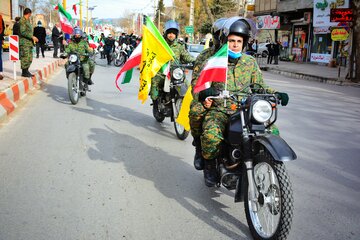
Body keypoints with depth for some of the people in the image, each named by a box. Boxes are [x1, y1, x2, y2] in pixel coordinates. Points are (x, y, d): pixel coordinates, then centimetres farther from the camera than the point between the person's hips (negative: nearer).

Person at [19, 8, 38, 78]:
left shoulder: (27, 20, 19)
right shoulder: (22, 21, -11)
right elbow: (23, 32, -18)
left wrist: (33, 38, 17)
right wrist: (32, 37, -18)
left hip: (29, 42, 10)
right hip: (24, 42, -10)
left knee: (29, 58, 10)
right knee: (25, 57, -9)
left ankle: (26, 71, 16)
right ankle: (24, 72, -4)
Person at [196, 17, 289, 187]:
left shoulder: (250, 62, 14)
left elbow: (259, 85, 15)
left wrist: (276, 94, -4)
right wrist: (204, 96, -21)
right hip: (218, 110, -3)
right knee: (211, 135, -34)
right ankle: (209, 164, -3)